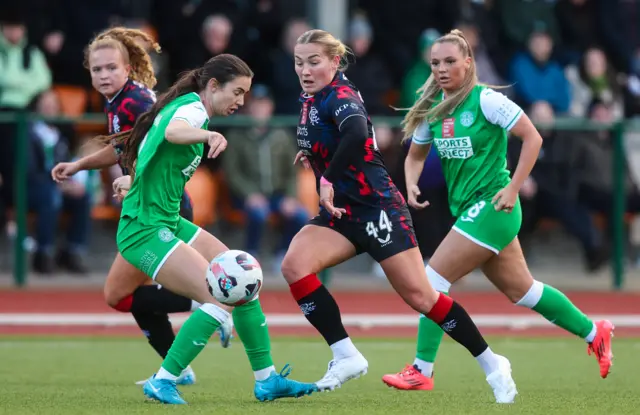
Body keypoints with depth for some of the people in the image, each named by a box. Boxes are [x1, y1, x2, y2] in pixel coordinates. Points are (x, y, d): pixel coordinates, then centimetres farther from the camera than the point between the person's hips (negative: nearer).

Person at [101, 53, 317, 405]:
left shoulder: (186, 107, 14)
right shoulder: (192, 108, -17)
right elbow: (173, 131, -43)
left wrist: (137, 185, 37)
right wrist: (210, 135, -62)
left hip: (168, 222, 10)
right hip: (145, 231, -10)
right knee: (221, 298, -21)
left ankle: (266, 379, 13)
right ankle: (163, 382, -13)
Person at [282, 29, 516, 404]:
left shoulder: (339, 96, -16)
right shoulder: (312, 99, 8)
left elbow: (357, 134, -40)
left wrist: (329, 180, -35)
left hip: (377, 207, -8)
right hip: (341, 214, 8)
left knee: (419, 295, -5)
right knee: (294, 265, -17)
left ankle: (492, 365, 9)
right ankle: (346, 357, -14)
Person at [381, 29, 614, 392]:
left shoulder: (486, 100, -12)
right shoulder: (432, 108, 8)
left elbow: (533, 138, -12)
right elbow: (416, 155, 21)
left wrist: (512, 190, -15)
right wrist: (411, 183, 0)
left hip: (490, 206, -8)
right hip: (467, 208, 8)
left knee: (434, 279, -13)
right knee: (520, 289, 14)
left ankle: (422, 372, -7)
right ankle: (594, 332, 29)